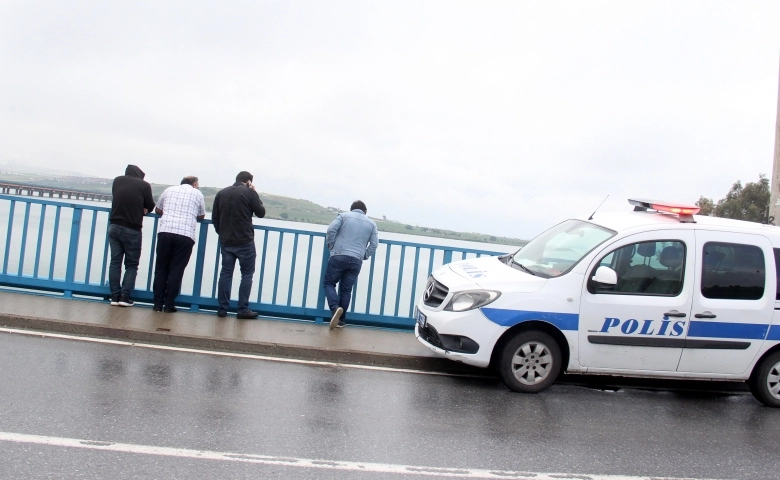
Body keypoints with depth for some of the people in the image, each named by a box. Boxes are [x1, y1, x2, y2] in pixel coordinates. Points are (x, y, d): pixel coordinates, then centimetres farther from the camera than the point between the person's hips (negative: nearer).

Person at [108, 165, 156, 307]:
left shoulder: (117, 180, 5)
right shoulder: (144, 185, -6)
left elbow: (117, 198, 15)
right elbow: (150, 206, 4)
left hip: (114, 226, 4)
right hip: (132, 230, -4)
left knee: (115, 262, 8)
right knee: (131, 265, 6)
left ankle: (115, 296, 6)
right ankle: (124, 296, -2)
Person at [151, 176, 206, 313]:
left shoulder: (169, 190, 18)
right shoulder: (197, 194, 13)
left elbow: (157, 210, 27)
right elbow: (202, 216, 24)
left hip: (165, 231, 2)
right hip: (186, 235, -2)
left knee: (161, 269, 8)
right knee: (176, 270, 2)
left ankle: (158, 304, 8)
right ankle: (169, 305, 3)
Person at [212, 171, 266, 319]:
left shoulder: (221, 193, 10)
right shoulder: (249, 192, -5)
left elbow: (214, 218, 10)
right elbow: (261, 213, 0)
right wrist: (255, 194, 8)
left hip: (225, 241, 5)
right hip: (245, 241, -5)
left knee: (225, 273, 9)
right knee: (247, 274, 3)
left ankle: (222, 308, 7)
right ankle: (243, 309, -1)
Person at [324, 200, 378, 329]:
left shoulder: (344, 215, 10)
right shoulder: (371, 223, 16)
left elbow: (331, 229, -5)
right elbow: (374, 245, 8)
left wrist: (331, 245, 7)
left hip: (338, 257, -2)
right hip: (356, 261, 2)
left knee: (328, 283, 10)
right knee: (346, 290, 10)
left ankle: (335, 308, -14)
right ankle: (340, 320, 10)